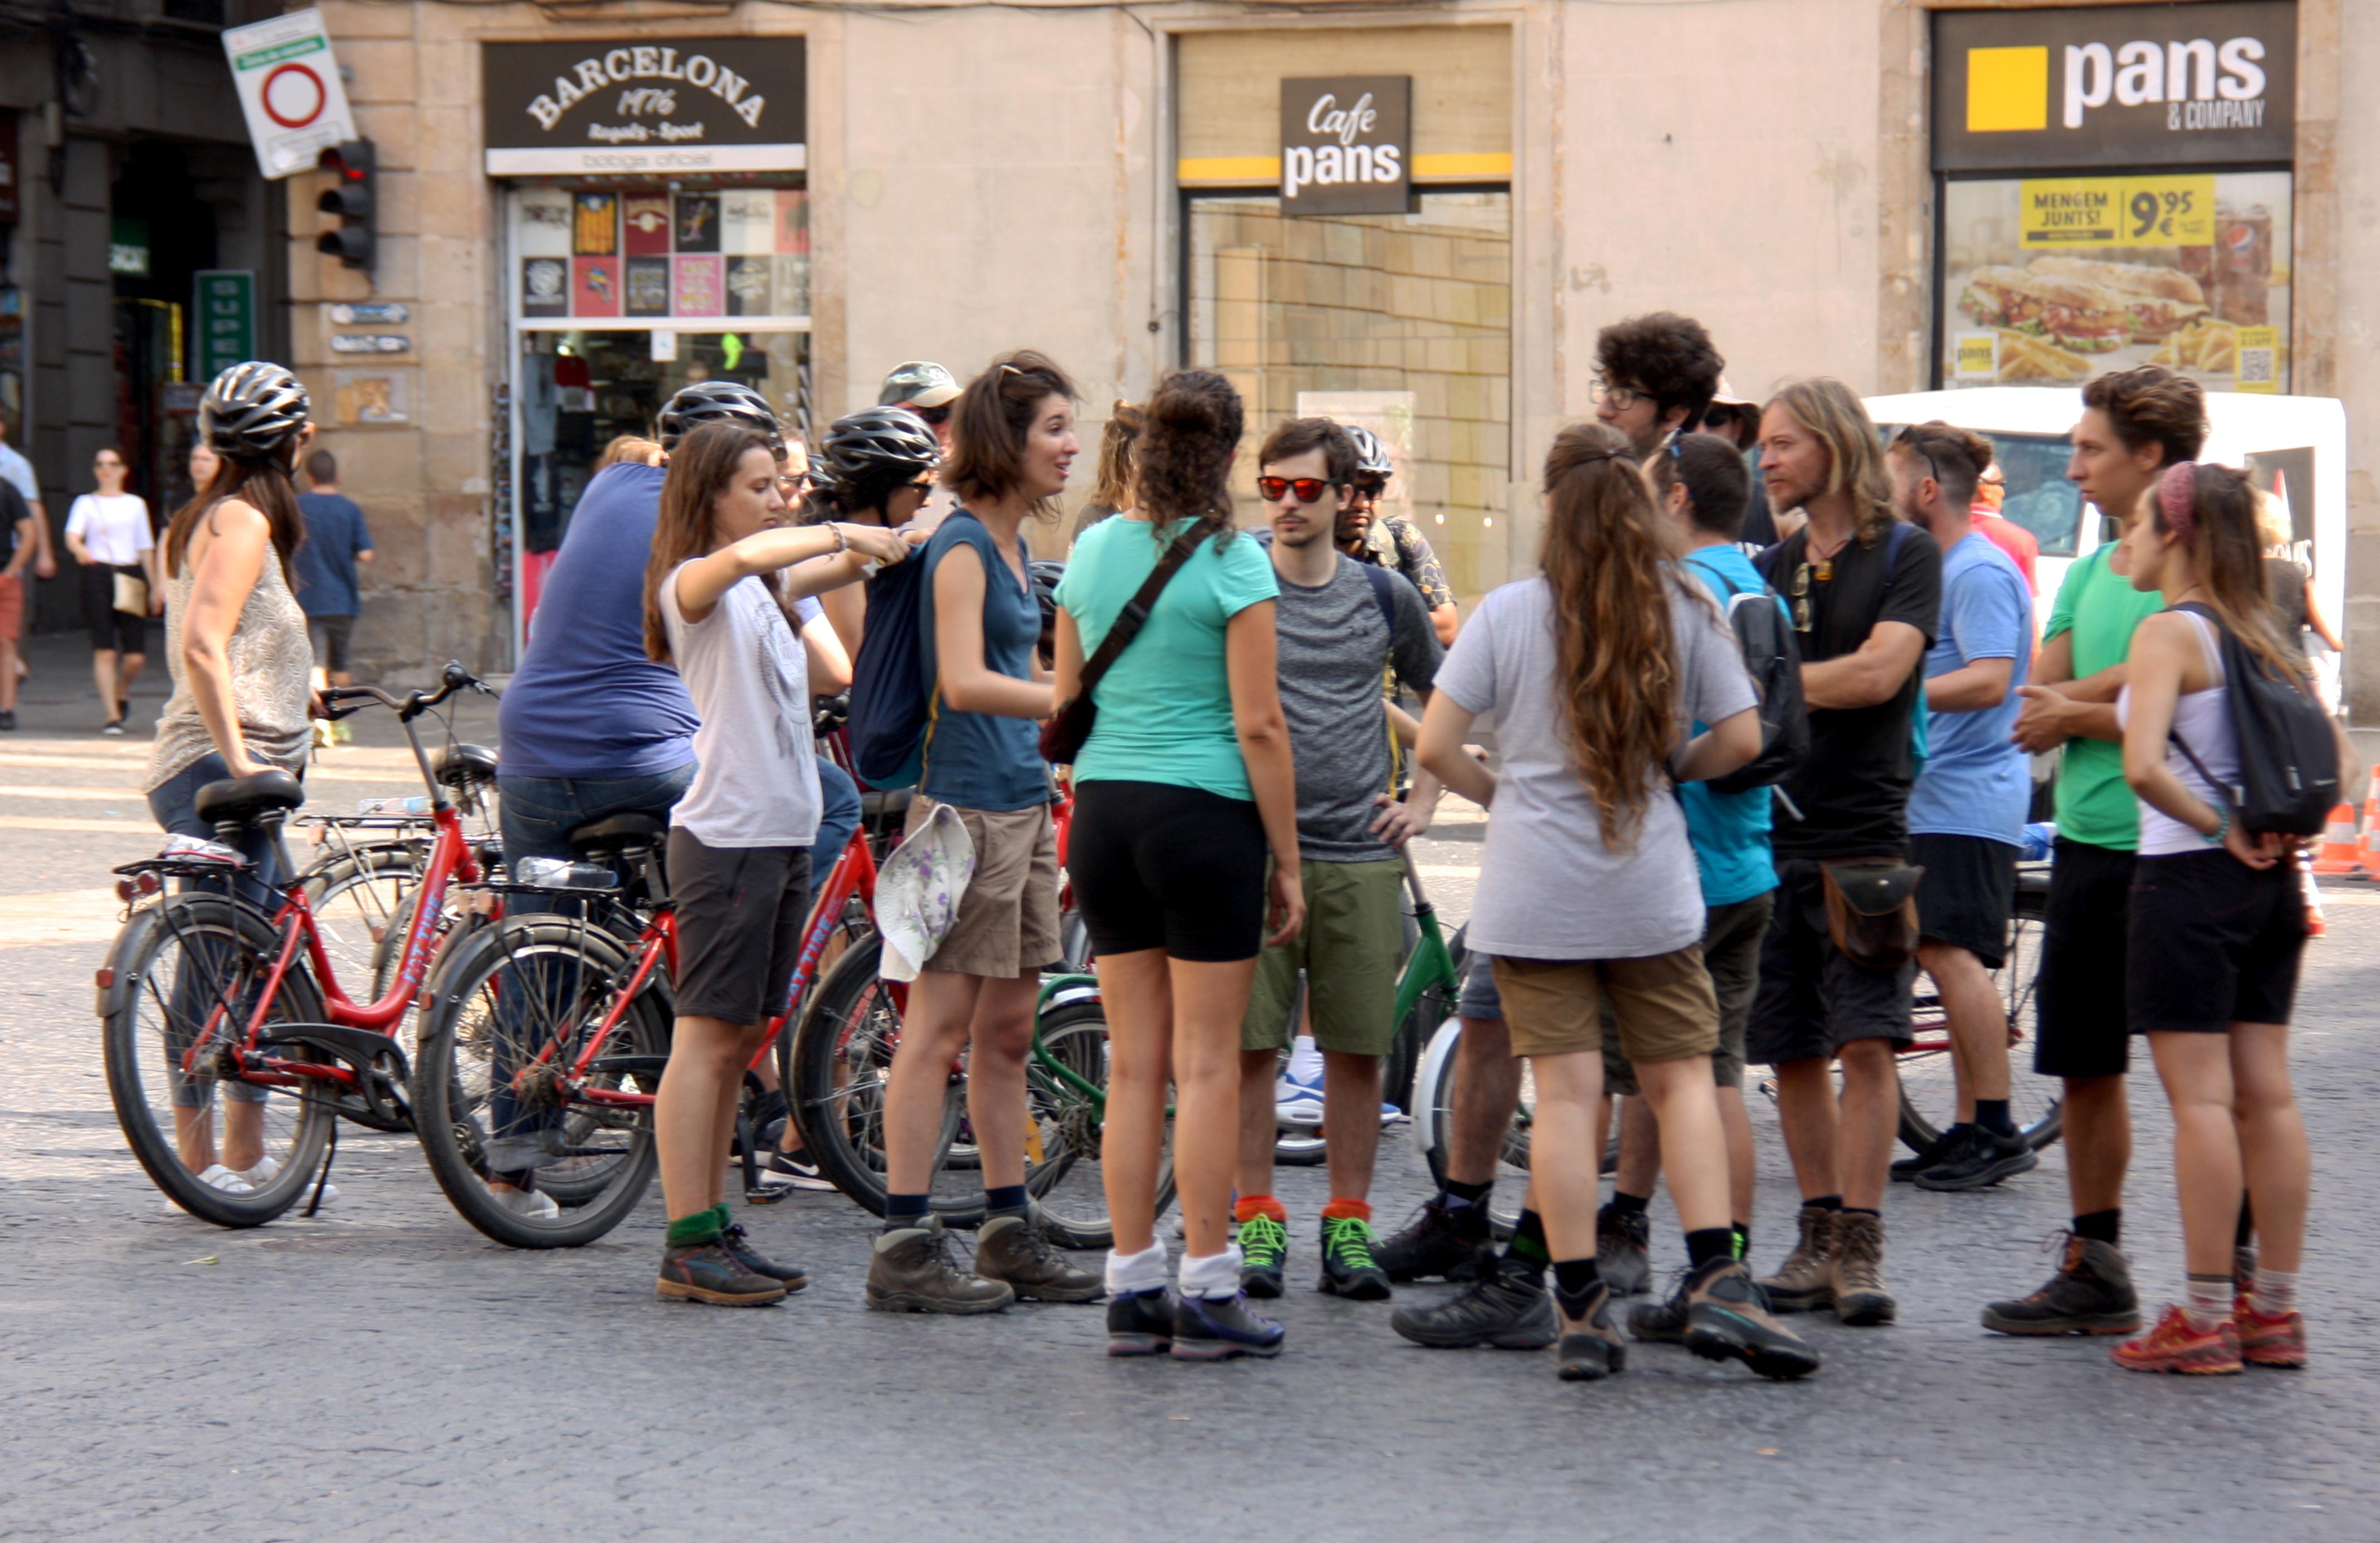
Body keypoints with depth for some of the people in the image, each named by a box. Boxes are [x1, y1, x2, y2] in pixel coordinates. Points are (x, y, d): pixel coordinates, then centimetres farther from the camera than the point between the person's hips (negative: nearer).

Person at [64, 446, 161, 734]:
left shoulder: (135, 504, 15)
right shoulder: (86, 503, 8)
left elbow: (146, 547, 17)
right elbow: (73, 535, -9)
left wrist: (155, 585, 14)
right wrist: (80, 549, -32)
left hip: (130, 577, 2)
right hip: (97, 575, -2)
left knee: (136, 655, -5)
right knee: (104, 651, -9)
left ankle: (122, 692, 27)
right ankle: (112, 715, -4)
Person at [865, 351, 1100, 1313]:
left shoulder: (1013, 547, 16)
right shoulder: (961, 545, -12)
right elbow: (964, 683, -24)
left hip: (1022, 804, 9)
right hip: (966, 804, -9)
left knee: (1007, 1030, 12)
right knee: (941, 1026, -6)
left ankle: (1011, 1235, 18)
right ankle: (905, 1246, -4)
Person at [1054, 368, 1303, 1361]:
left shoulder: (1092, 552, 7)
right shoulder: (1231, 562, -9)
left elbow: (1065, 707, 13)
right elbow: (1259, 726, -10)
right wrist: (1288, 862, -4)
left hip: (1103, 809, 5)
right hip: (1204, 814, -5)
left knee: (1134, 1065, 9)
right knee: (1207, 1063, 0)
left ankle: (1132, 1291, 12)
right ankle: (1207, 1294, 2)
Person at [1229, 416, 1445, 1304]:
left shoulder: (1385, 598, 9)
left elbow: (1443, 700, 23)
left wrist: (1424, 799, 14)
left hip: (1360, 857, 2)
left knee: (1357, 1050, 3)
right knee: (1250, 1046, -1)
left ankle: (1348, 1224, 11)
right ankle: (1257, 1222, 8)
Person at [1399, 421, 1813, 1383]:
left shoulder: (1509, 613, -4)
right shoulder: (1684, 611, 0)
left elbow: (1436, 746, -6)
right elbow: (1740, 741, 1)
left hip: (1535, 893, -1)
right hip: (1652, 889, 1)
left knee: (1564, 1092, 0)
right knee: (1681, 1077, 9)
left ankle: (1581, 1311, 0)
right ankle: (1717, 1284, -4)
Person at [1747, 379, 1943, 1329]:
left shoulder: (1904, 555, -1)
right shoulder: (1770, 569, 16)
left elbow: (1878, 673, -14)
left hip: (1864, 837, -5)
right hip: (1770, 836, 5)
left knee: (1866, 1042, -11)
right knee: (1793, 1051, 6)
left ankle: (1859, 1250, -9)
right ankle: (1818, 1240, 13)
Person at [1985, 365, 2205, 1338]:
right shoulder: (2090, 573, 15)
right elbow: (2034, 709, 9)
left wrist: (2074, 711, -7)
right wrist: (2113, 686, -8)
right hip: (2085, 845, 8)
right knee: (2083, 1064, 14)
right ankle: (2094, 1269, 25)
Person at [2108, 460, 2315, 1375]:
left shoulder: (2171, 631, -12)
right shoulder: (2262, 637, 11)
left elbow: (2143, 766, -26)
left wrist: (2216, 828, -14)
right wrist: (2278, 830, 5)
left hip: (2189, 878, -8)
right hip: (2271, 885, 8)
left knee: (2199, 1098, -5)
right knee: (2266, 1093, 9)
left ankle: (2206, 1318, -3)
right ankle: (2276, 1309, 13)